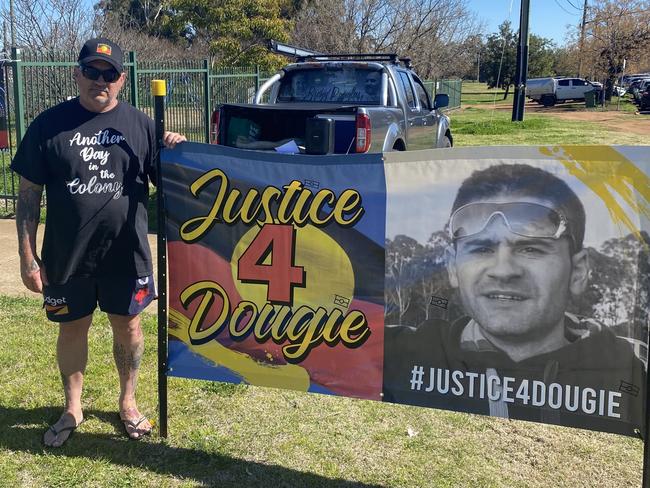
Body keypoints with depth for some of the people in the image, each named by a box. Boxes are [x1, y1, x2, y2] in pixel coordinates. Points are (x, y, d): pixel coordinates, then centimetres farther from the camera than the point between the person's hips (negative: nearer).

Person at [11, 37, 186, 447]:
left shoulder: (140, 124, 0)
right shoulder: (50, 125, -3)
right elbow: (29, 193, -1)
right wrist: (28, 255, -5)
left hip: (126, 252, 1)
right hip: (66, 255, 0)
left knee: (128, 325, 13)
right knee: (72, 329, 13)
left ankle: (128, 402, 34)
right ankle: (73, 408, 34)